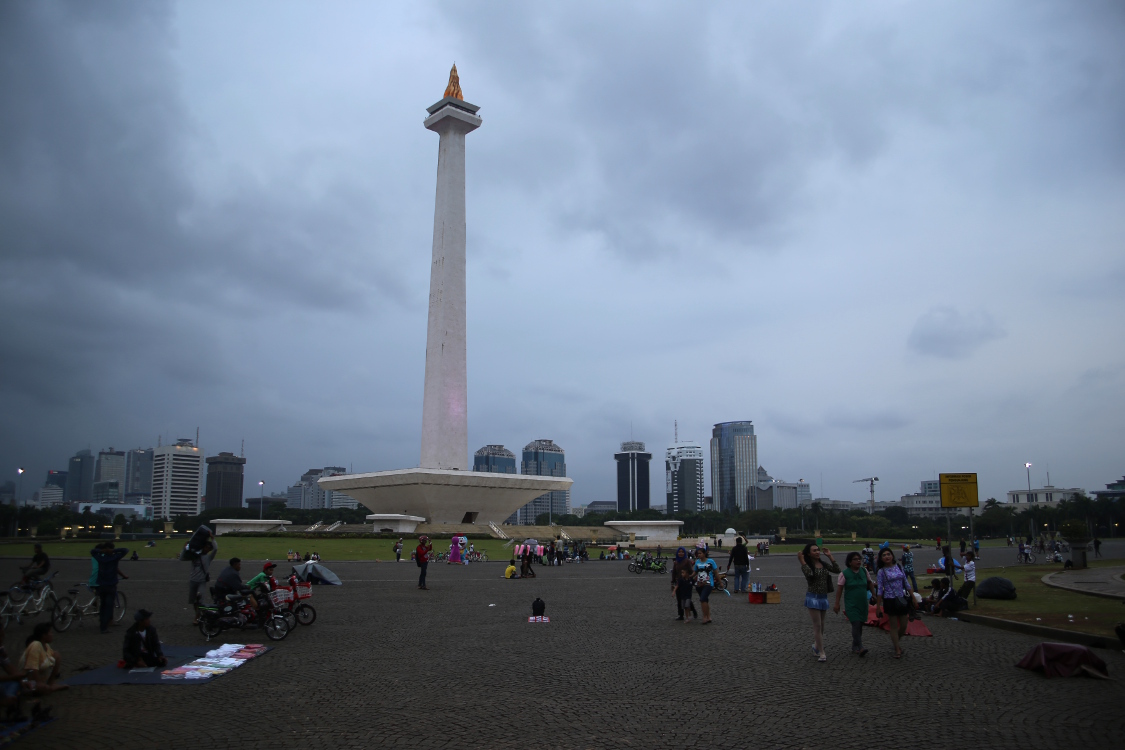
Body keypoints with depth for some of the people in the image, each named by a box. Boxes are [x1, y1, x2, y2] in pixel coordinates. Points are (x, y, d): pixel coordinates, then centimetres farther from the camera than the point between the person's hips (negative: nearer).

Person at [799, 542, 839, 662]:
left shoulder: (824, 565, 7)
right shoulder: (807, 566, -11)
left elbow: (837, 570, -3)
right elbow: (809, 574, -32)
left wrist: (830, 556, 0)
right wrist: (802, 561, -28)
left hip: (824, 597, 6)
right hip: (813, 597, -6)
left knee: (821, 625, 17)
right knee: (817, 625, -5)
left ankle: (816, 646, 34)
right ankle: (821, 653, -2)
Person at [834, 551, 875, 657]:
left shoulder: (864, 571, 4)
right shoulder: (844, 574, -10)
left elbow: (869, 583, 17)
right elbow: (839, 589, -9)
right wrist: (837, 604, -11)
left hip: (863, 604, 5)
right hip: (851, 604, -5)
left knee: (860, 625, 9)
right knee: (856, 624, -15)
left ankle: (855, 647, 21)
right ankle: (860, 647, -12)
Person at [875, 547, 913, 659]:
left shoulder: (898, 567, 4)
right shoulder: (881, 572, -6)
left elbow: (906, 584, 11)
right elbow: (879, 590, -5)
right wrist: (878, 607, -5)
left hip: (902, 599, 4)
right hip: (890, 600, -4)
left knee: (903, 626, 9)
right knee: (894, 626, 2)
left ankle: (895, 642, 35)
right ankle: (897, 650, 12)